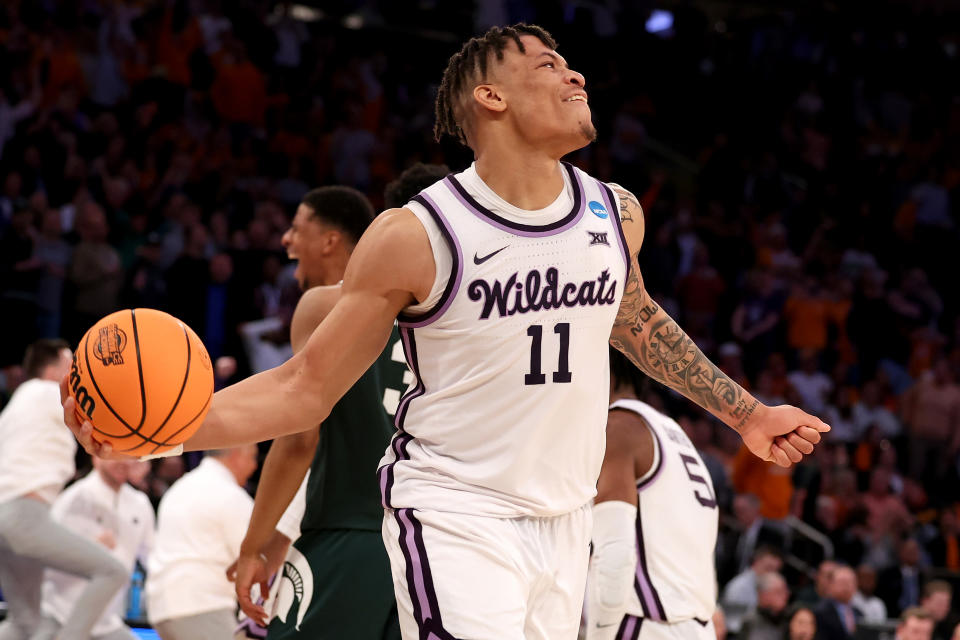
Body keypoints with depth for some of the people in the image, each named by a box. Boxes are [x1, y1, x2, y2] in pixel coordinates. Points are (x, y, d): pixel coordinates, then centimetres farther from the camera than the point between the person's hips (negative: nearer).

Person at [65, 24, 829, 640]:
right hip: (454, 515, -6)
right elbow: (305, 389, -6)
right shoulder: (416, 236, -12)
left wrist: (745, 413, 32)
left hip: (564, 524, 6)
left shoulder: (616, 214, 4)